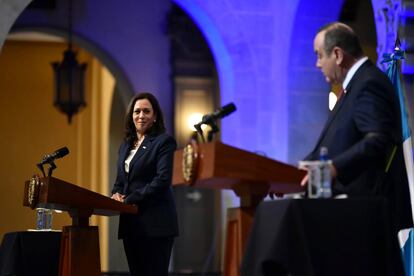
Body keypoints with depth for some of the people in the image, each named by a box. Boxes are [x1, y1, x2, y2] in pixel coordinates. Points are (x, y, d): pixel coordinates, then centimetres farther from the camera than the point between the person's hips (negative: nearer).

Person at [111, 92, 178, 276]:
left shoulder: (164, 142, -4)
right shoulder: (126, 145, 19)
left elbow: (162, 180, -15)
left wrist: (129, 200, -16)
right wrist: (117, 193, -1)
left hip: (155, 224, -7)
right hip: (130, 223, 7)